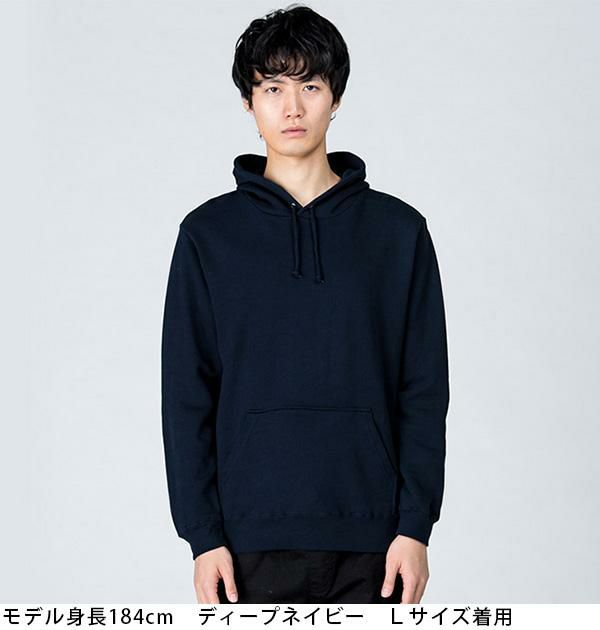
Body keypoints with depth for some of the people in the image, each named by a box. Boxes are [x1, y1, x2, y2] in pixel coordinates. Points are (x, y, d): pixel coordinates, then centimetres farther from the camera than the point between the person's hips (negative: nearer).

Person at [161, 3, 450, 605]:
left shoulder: (397, 230, 5)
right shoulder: (208, 234, 4)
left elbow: (423, 390, 4)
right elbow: (188, 396, 3)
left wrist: (416, 524, -3)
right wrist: (202, 533, -3)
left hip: (371, 536, 1)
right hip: (253, 538, 0)